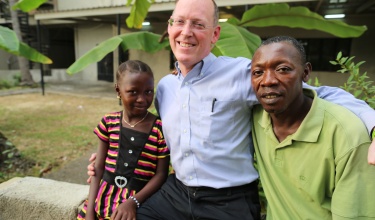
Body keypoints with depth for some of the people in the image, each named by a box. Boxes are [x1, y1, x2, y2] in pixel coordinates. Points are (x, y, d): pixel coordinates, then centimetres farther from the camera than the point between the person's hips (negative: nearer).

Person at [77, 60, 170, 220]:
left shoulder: (160, 129, -11)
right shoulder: (108, 123, -2)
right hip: (104, 198, 3)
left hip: (138, 202, -2)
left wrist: (133, 202, -17)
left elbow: (161, 174, -8)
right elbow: (99, 168, 1)